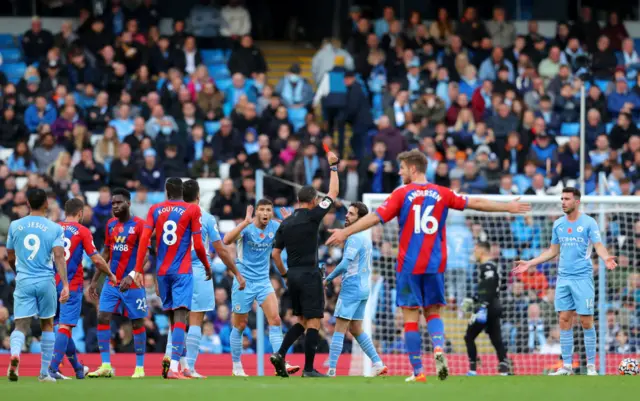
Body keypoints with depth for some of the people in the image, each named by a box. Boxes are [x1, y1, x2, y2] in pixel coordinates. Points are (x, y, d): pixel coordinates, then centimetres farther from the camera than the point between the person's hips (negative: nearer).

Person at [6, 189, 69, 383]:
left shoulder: (15, 226, 6)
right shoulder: (54, 228, 0)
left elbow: (10, 258, 14)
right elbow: (59, 257, -11)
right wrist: (65, 285, -14)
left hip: (23, 281, 0)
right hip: (46, 281, 0)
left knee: (20, 326, -3)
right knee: (47, 324, 17)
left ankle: (15, 354, -36)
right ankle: (44, 372, 19)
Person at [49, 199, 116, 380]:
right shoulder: (82, 231, -4)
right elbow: (96, 259, -8)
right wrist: (111, 275, 8)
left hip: (54, 284, 5)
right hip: (72, 286, -5)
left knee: (64, 326, 15)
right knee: (65, 326, -7)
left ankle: (78, 368, 29)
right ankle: (53, 368, -19)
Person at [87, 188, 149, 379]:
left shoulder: (139, 225, -9)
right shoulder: (111, 224, 10)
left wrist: (131, 276, -27)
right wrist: (94, 280, 14)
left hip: (133, 284, -6)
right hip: (112, 283, 6)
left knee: (138, 322, 1)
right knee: (102, 318, -5)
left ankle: (140, 367, 9)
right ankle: (106, 366, -3)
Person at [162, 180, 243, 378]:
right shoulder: (206, 218, -3)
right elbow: (221, 251, -2)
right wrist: (237, 273, 7)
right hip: (198, 271, -3)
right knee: (195, 321, 0)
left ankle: (169, 356, -7)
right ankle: (189, 367, -4)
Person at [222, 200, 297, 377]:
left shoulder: (275, 227, -1)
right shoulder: (247, 227, -14)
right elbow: (227, 240, -31)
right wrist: (246, 222, -40)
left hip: (263, 281, 4)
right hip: (244, 281, -4)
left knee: (275, 320, -12)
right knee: (240, 326, 6)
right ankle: (236, 367, 19)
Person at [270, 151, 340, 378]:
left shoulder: (285, 223, 8)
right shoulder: (312, 216, -9)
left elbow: (275, 253, 10)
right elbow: (333, 193, -2)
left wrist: (284, 274, 22)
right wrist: (333, 167, 8)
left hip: (293, 275, 7)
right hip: (309, 274, -7)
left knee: (302, 321, 18)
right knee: (314, 321, -3)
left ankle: (280, 354, 2)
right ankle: (309, 369, -5)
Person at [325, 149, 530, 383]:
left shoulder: (402, 194, -4)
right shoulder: (441, 193, 6)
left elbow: (376, 217, -12)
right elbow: (475, 203, 12)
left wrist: (345, 232, -9)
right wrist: (508, 207, 23)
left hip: (409, 266, -3)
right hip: (435, 265, 3)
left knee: (410, 317, 1)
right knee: (433, 312, 15)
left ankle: (418, 371, -2)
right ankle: (438, 348, -14)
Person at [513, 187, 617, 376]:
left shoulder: (589, 223, -3)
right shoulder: (558, 224, 11)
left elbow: (599, 246, -10)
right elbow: (553, 251, 20)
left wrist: (606, 258, -32)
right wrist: (530, 263, 15)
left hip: (583, 277, -5)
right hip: (563, 278, 5)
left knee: (586, 321, -5)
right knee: (564, 320, 1)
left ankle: (591, 365, 3)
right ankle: (567, 365, 5)